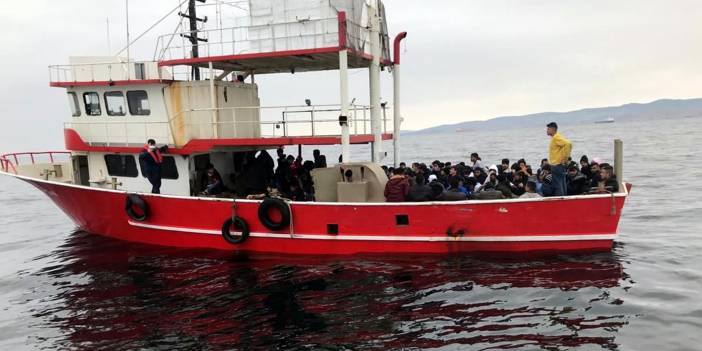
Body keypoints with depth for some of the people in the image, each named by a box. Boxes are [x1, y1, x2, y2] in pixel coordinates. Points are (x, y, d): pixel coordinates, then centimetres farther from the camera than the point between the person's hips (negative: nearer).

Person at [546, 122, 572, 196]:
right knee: (562, 186, 13)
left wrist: (565, 158, -22)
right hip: (557, 165, 10)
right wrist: (566, 157, 15)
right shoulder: (554, 138, 16)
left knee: (558, 187, -8)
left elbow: (568, 144, -27)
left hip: (557, 165, -10)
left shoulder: (556, 137, -13)